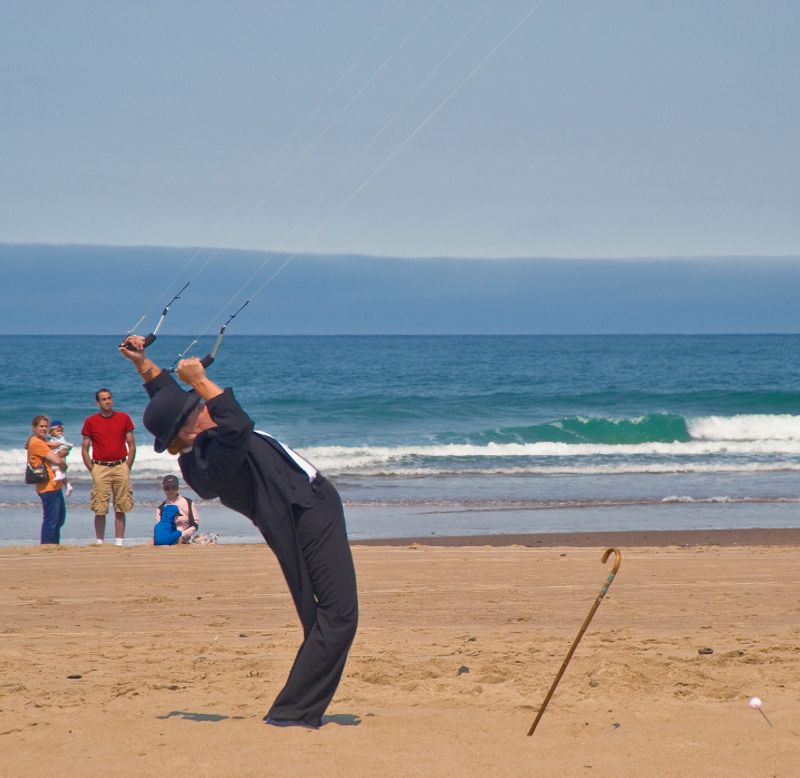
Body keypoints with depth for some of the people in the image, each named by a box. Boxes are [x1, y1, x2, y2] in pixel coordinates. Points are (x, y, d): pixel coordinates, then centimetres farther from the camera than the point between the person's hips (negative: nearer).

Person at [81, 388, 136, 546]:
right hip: (100, 469, -1)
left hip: (120, 467, 1)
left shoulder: (124, 418, 7)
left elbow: (132, 445, 10)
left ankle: (119, 542, 7)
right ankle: (99, 543, 3)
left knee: (120, 509, 2)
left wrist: (127, 468, 2)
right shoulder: (90, 422, 4)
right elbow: (85, 450, 6)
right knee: (100, 510, -3)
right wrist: (92, 471, -1)